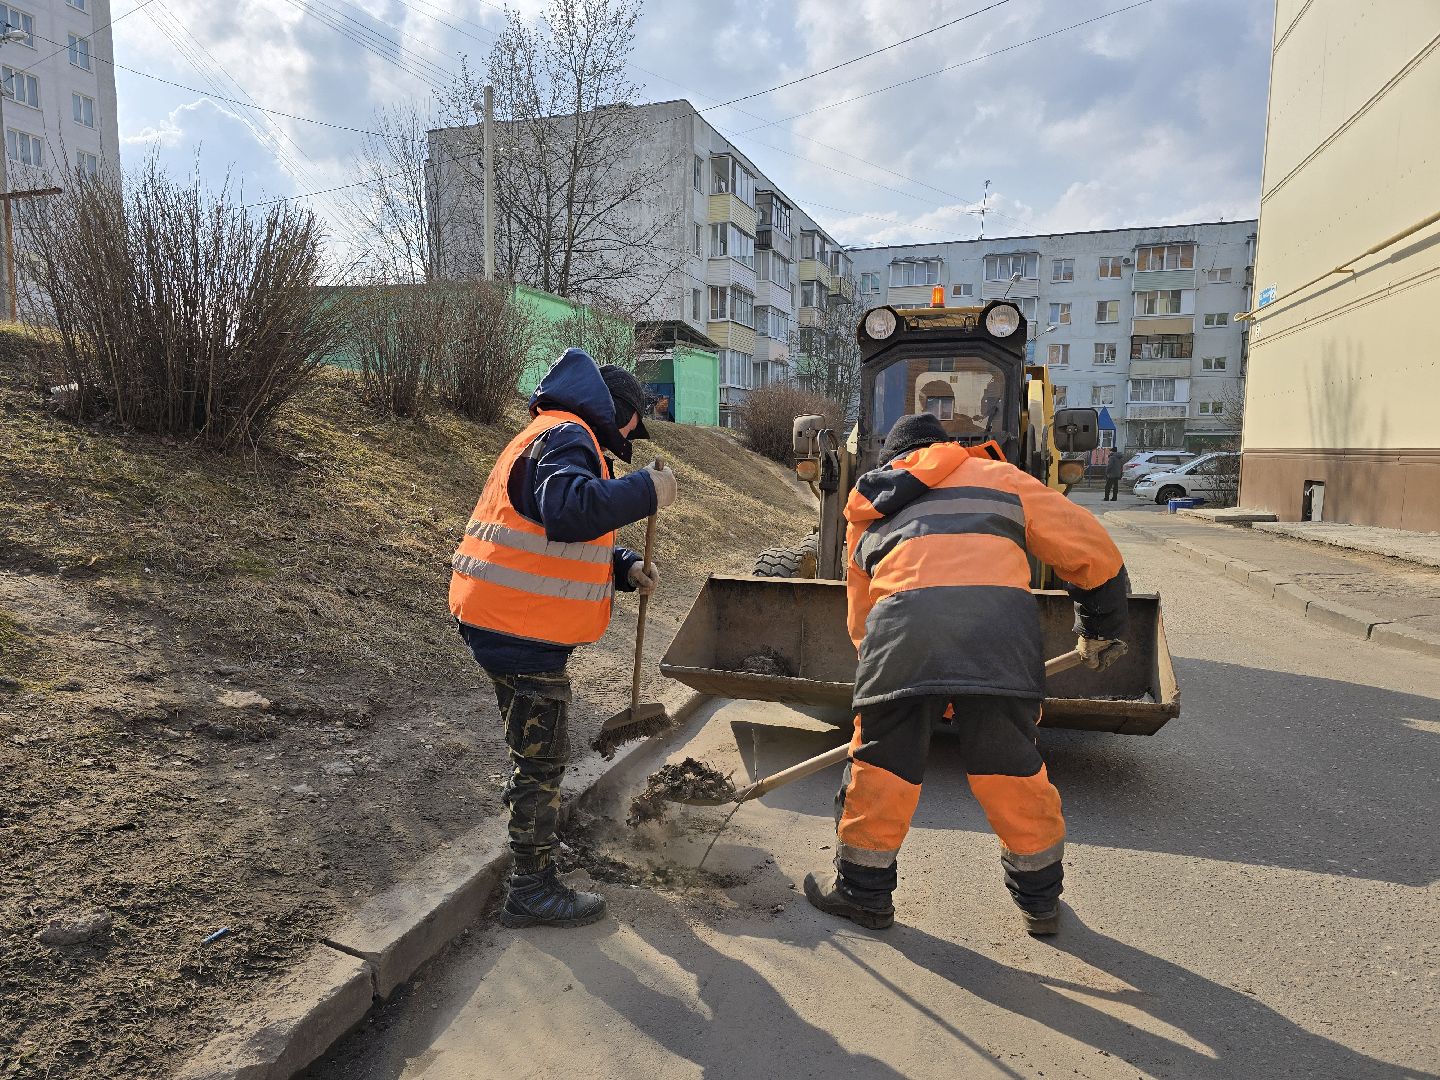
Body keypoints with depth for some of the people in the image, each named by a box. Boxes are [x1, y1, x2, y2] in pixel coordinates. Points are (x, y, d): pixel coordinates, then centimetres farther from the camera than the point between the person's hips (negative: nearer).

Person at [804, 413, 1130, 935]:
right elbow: (1086, 546, 25)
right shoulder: (995, 475, 29)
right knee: (1013, 768, 16)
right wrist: (1103, 626, 34)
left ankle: (864, 889, 30)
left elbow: (861, 615, 32)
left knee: (880, 764, 15)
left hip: (902, 625, 0)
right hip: (999, 622, 0)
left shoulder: (869, 512, 34)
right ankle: (1040, 897, 33)